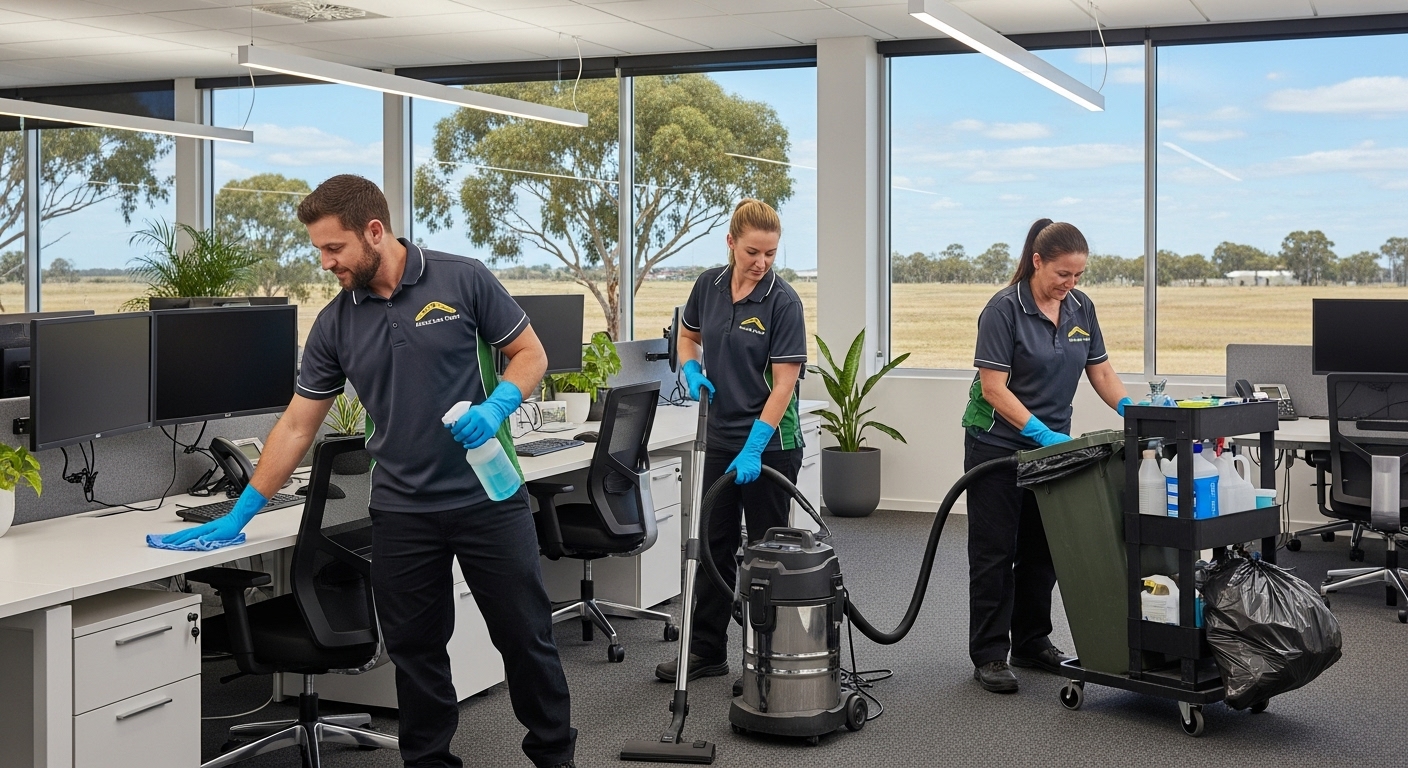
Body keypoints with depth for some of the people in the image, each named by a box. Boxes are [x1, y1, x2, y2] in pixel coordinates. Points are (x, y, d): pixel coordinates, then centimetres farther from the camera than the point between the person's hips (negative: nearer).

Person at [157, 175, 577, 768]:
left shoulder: (462, 280, -7)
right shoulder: (336, 324, 3)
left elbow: (530, 354, 0)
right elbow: (297, 426, 7)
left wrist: (496, 406, -20)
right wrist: (241, 514, 6)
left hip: (489, 498, -3)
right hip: (401, 511, 3)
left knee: (525, 635, 6)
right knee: (415, 650, 8)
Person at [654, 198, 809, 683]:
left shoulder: (782, 301, -15)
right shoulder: (709, 285, 1)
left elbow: (784, 383, -18)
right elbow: (687, 336, 19)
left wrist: (753, 448, -24)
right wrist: (691, 372, -3)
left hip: (770, 442, -6)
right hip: (720, 436, 6)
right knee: (714, 544, 10)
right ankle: (706, 651, 20)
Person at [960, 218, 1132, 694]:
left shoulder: (1081, 307, 2)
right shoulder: (1004, 309, -18)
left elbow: (1101, 374, 6)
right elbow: (993, 388, -21)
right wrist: (1042, 433, -28)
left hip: (1051, 444, 6)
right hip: (998, 444, -6)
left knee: (1042, 549, 12)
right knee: (995, 552, -1)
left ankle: (1031, 643, 24)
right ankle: (988, 655, 5)